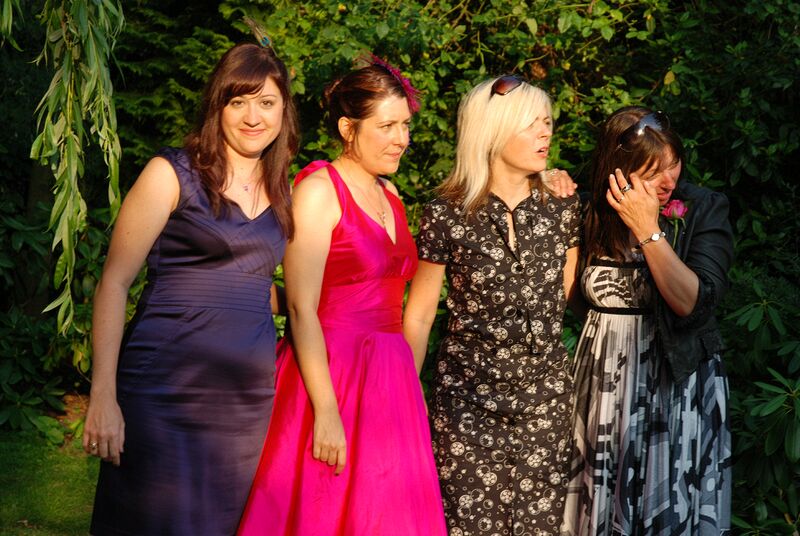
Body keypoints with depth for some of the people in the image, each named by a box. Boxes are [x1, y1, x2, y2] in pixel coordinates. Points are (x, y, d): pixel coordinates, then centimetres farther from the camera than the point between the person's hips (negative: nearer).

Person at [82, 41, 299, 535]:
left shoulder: (281, 194, 13)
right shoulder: (174, 174, -2)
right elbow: (115, 282, -6)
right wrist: (103, 394, -14)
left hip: (253, 397, 5)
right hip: (168, 390, -5)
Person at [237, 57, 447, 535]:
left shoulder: (389, 194, 14)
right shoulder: (318, 190, -9)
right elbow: (302, 309, -16)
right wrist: (326, 410, -22)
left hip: (389, 382, 7)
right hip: (331, 375, -7)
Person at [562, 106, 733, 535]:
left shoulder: (705, 210, -9)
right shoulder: (594, 214, -1)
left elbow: (694, 302, -20)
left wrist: (648, 231, -24)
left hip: (678, 376, -2)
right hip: (605, 381, 3)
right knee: (602, 500, 11)